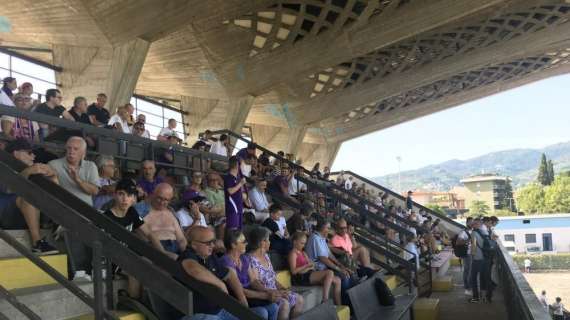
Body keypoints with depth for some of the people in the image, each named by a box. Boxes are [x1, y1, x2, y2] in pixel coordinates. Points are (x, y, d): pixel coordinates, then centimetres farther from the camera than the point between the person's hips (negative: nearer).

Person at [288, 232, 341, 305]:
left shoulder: (303, 253, 25)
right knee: (329, 273, -27)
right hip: (301, 278, -9)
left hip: (310, 274, 9)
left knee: (337, 280, -5)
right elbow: (293, 271, -13)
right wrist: (306, 266, -17)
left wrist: (311, 265, -3)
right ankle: (324, 301, -29)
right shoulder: (293, 253, -2)